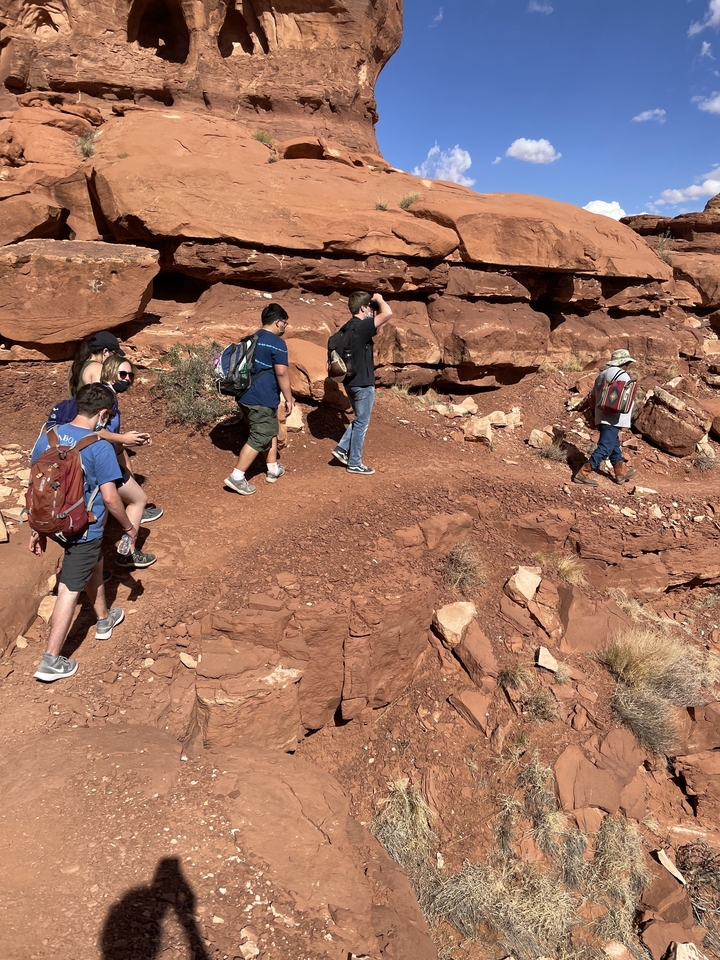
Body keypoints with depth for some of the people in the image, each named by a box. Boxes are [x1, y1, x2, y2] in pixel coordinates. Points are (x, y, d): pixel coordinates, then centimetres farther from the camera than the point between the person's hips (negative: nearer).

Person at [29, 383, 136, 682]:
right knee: (70, 589, 3)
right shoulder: (99, 447, -21)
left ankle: (104, 619, 47)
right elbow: (110, 498, -21)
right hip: (84, 529, -7)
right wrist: (128, 527, -4)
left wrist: (38, 529, 13)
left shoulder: (48, 436, -2)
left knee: (94, 563, 29)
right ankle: (51, 661, 11)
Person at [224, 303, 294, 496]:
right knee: (259, 439, -3)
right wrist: (288, 399, -10)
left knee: (271, 431, 22)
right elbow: (281, 373, -18)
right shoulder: (277, 343, -13)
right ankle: (236, 477, -4)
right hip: (262, 399, -9)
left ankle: (273, 470, 31)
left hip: (247, 396, 10)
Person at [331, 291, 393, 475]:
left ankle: (342, 449, 19)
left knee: (359, 419, 23)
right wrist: (379, 300, -13)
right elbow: (388, 314, -28)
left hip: (351, 381, 9)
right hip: (363, 383, -9)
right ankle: (354, 463, 12)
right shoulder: (361, 326, -20)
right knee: (362, 423, 3)